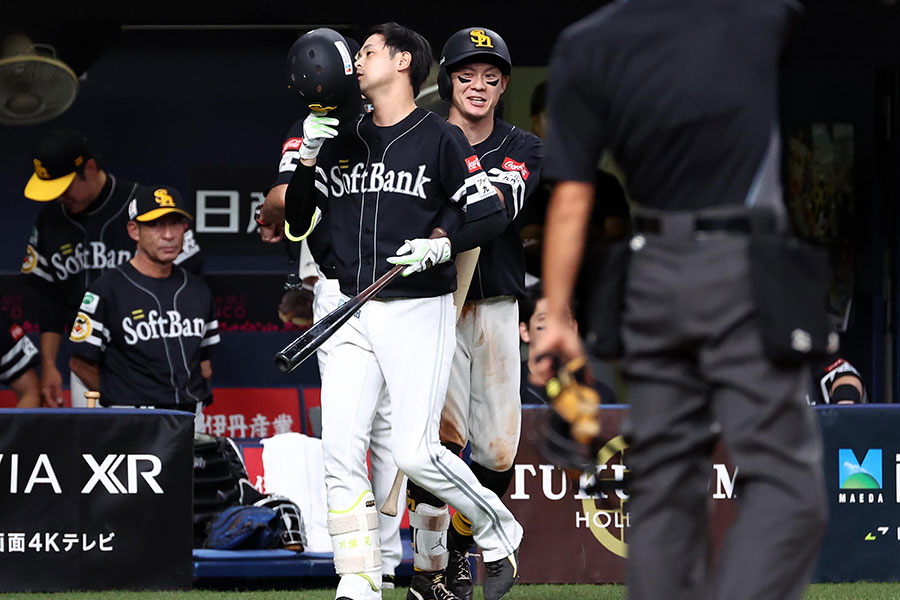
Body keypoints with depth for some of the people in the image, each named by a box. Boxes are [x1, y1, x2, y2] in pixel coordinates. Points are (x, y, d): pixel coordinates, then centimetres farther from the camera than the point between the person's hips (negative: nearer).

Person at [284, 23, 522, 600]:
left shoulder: (440, 138, -2)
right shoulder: (342, 141, 14)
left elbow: (492, 215, -5)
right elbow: (295, 218, 15)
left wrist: (442, 245, -21)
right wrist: (308, 158, 1)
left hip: (420, 311, -5)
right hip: (355, 316, 5)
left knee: (416, 452, -13)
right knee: (340, 448, -7)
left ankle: (501, 534, 11)